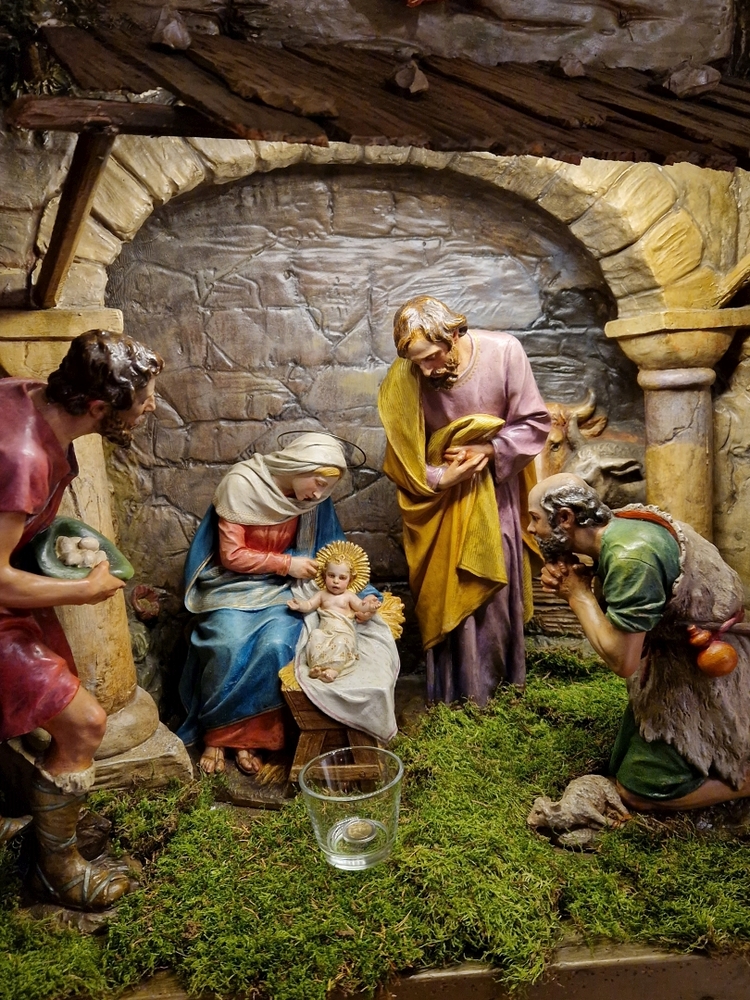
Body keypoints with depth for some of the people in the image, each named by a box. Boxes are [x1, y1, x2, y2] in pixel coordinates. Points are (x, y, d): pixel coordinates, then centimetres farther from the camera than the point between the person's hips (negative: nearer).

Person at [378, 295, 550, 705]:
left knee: (495, 583, 13)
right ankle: (456, 689, 23)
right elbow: (401, 459, -9)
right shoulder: (404, 378, -19)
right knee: (448, 590, 4)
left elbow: (534, 423, -10)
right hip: (441, 498, -1)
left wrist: (488, 450, -22)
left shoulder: (503, 352, -19)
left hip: (494, 489, 1)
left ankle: (499, 676, 34)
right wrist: (441, 478, -23)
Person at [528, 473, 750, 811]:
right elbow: (614, 617, 6)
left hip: (707, 671, -9)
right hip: (672, 659, 9)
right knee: (623, 768, 16)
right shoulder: (614, 530, -4)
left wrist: (578, 593, -18)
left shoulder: (631, 556, -32)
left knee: (638, 790, -2)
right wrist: (567, 582, -12)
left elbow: (622, 660, -28)